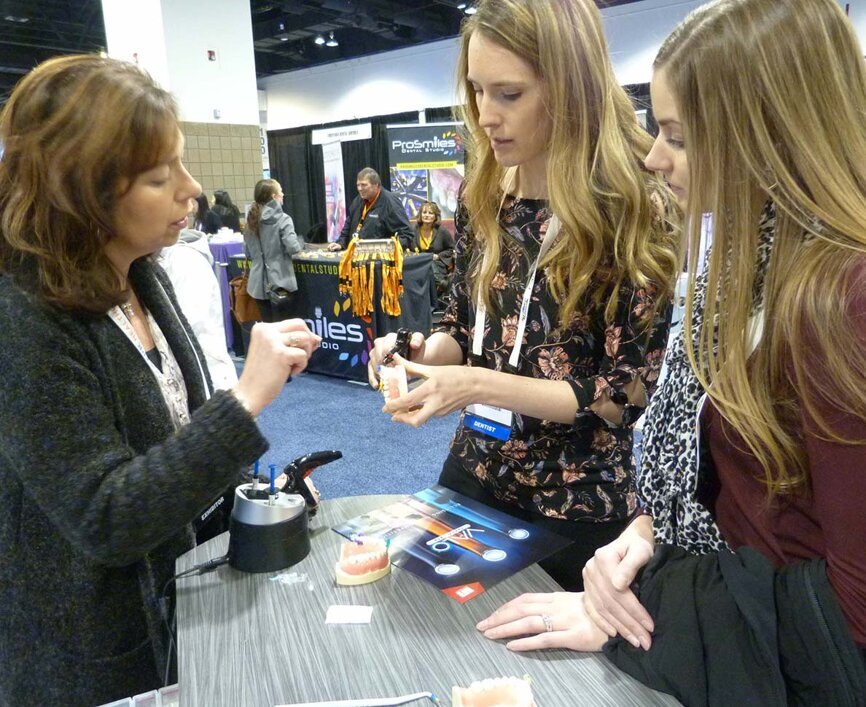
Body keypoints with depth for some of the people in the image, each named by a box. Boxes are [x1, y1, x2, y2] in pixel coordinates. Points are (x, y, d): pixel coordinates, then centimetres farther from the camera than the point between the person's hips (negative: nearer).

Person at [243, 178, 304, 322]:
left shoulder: (251, 220, 8)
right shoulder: (282, 219, -10)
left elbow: (248, 254, 14)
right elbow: (293, 247, -19)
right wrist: (301, 242, 1)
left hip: (259, 283, 5)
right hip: (279, 282, -5)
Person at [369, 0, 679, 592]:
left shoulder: (636, 209, -16)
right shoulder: (482, 198, -1)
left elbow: (628, 391, -17)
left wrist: (482, 386, -25)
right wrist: (424, 352, -12)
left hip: (580, 507, -5)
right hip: (473, 479, 5)